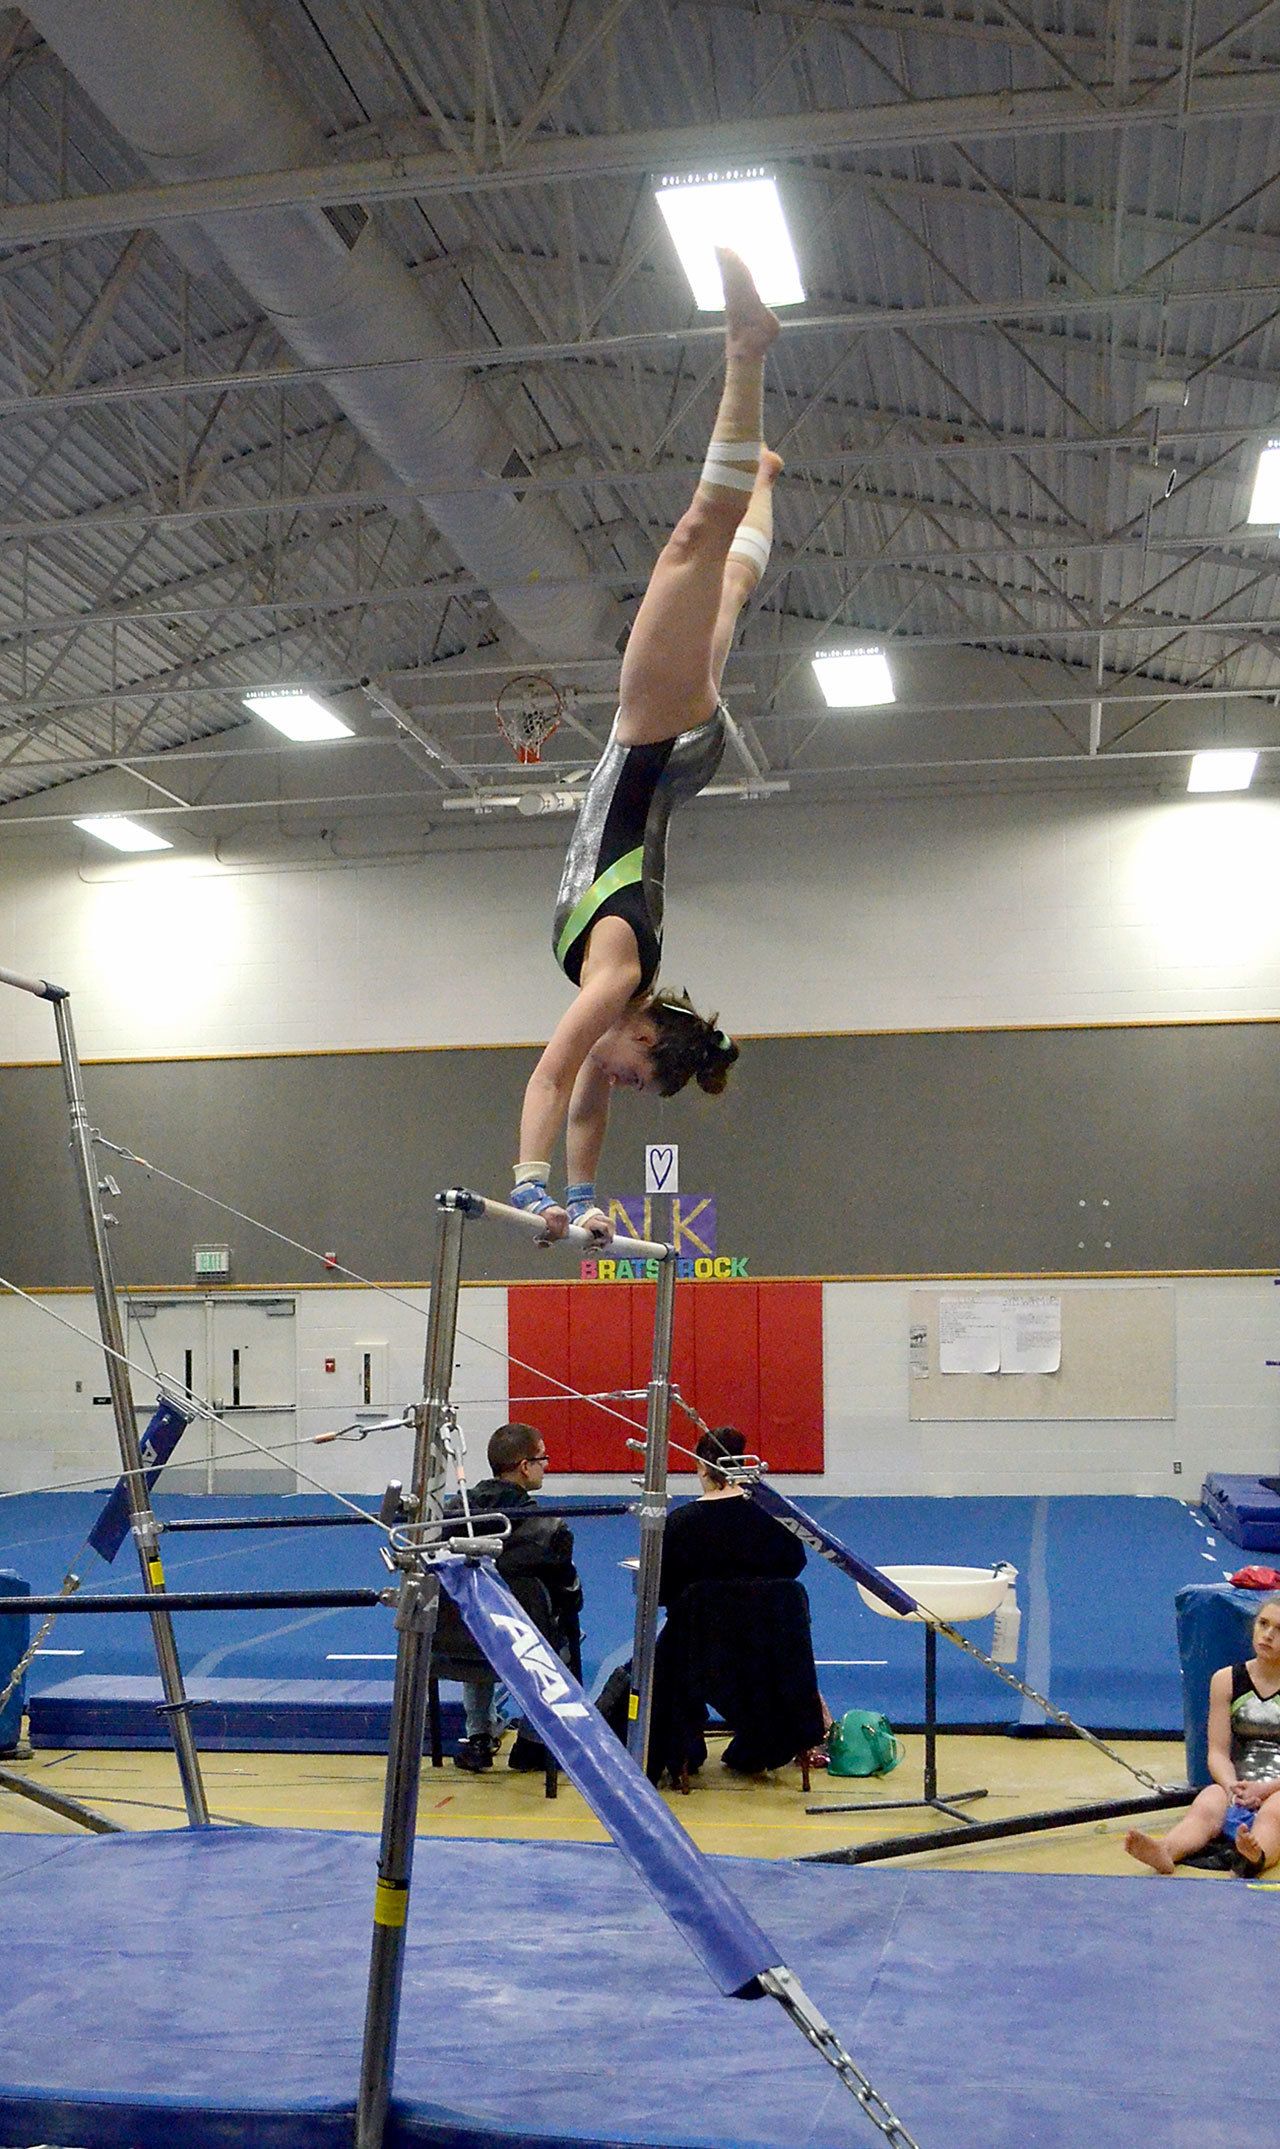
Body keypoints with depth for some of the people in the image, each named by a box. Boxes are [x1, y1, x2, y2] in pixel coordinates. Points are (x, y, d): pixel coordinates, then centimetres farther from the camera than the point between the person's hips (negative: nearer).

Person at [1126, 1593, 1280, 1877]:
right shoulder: (1226, 1680, 11)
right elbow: (1218, 1752, 5)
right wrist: (1232, 1786, -16)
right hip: (1236, 1786, 2)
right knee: (1206, 1806, -32)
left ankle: (1254, 1856, -71)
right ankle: (1164, 1851, -62)